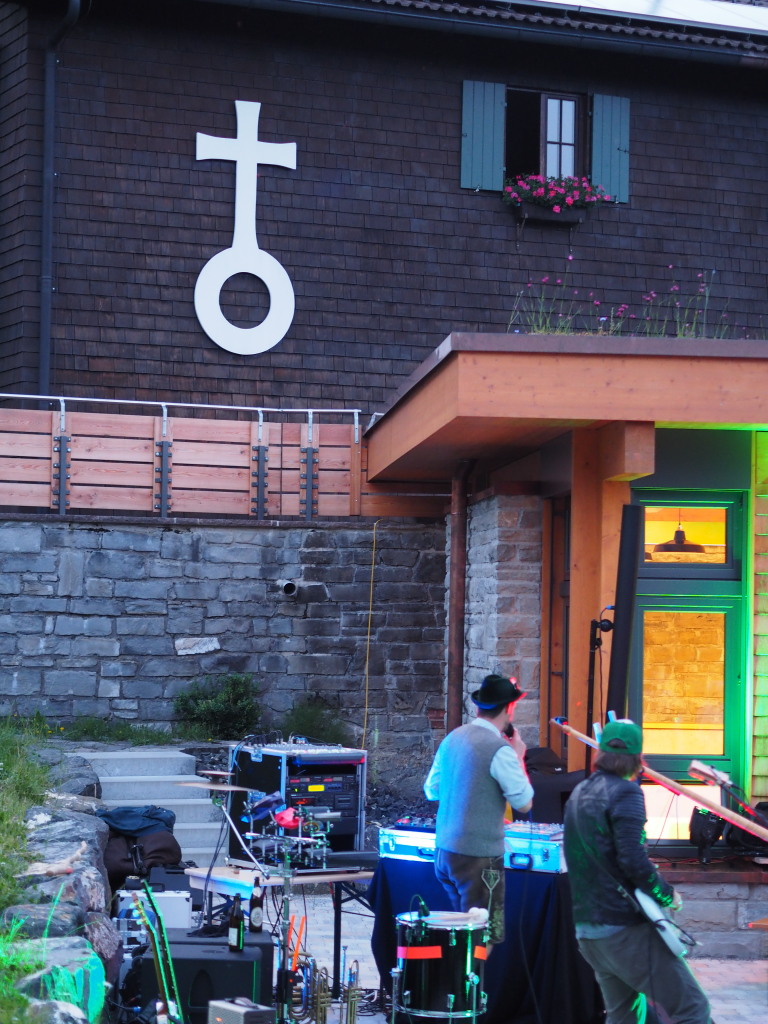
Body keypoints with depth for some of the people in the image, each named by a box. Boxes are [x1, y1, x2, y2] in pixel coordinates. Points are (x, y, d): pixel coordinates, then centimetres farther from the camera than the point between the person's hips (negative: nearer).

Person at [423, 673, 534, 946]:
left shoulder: (452, 738, 7)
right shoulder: (500, 750, -16)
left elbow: (431, 790, 15)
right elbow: (524, 802, -9)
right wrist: (519, 757, 1)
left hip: (444, 850, 8)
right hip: (479, 856, -8)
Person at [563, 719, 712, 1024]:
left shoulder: (579, 794, 13)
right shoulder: (624, 792, -11)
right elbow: (633, 860, -20)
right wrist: (668, 895, -6)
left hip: (587, 930, 8)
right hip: (625, 929, -8)